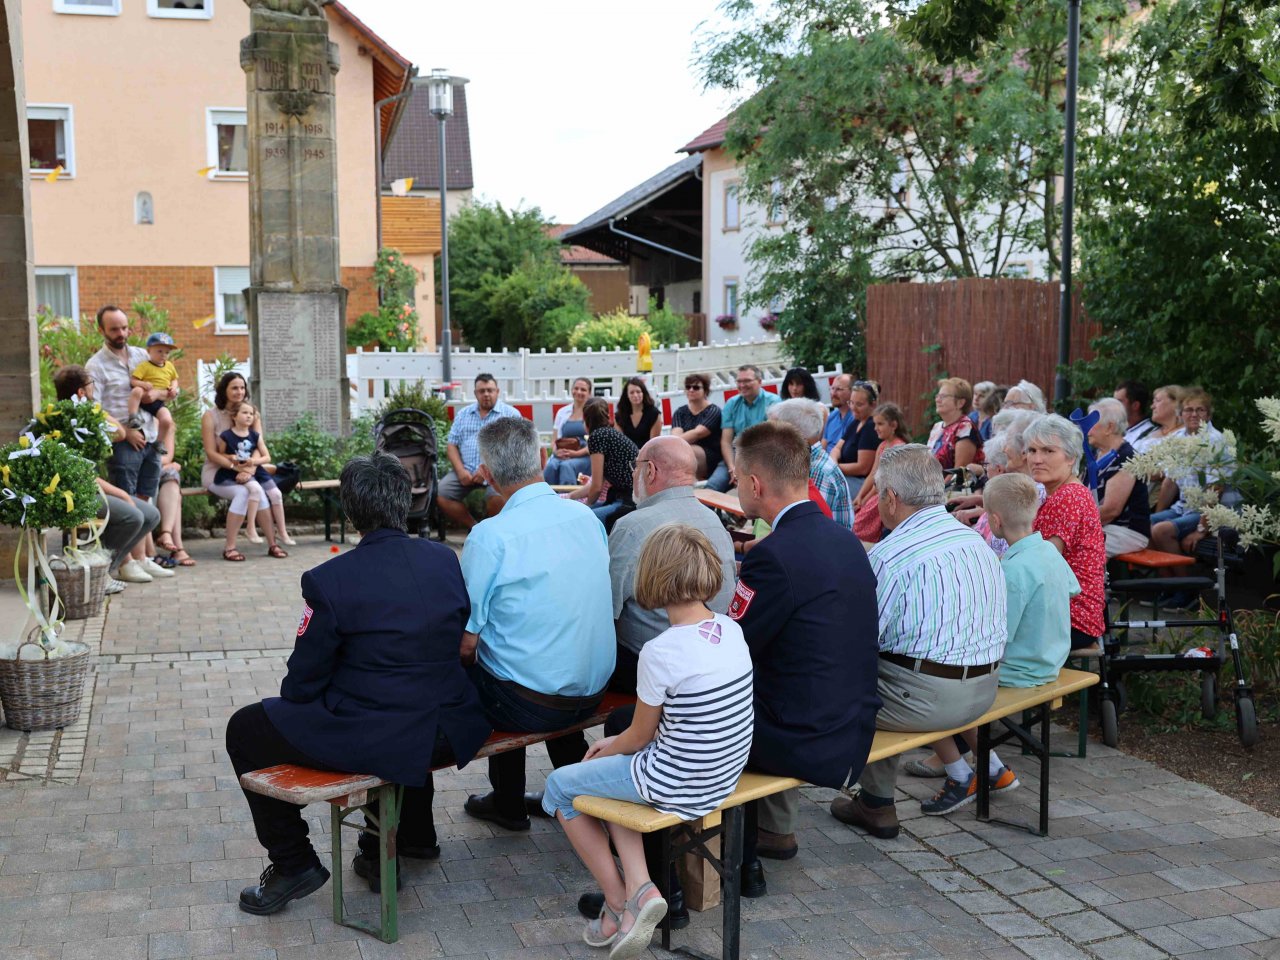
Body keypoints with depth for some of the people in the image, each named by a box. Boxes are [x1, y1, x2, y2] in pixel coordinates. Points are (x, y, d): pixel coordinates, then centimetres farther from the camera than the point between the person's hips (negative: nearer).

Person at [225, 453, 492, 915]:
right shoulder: (446, 560, 0)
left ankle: (293, 863, 19)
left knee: (245, 730, 13)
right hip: (449, 734, 6)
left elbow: (302, 683, -7)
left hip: (371, 742, -6)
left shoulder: (327, 581, -14)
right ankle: (413, 834, 48)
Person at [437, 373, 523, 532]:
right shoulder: (463, 414, 18)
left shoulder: (511, 414, 5)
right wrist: (461, 470, -6)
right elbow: (452, 445, 13)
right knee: (441, 495, -19)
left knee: (497, 496, -34)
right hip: (466, 470, 4)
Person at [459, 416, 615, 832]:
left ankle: (508, 804, 32)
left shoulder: (489, 536, -19)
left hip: (530, 704, -6)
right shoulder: (586, 516, 0)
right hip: (594, 692, 6)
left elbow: (466, 644, -14)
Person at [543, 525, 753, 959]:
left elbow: (639, 737, -10)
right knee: (610, 772, 28)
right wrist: (616, 744, 13)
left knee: (561, 786, 16)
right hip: (722, 775, 7)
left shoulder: (659, 652, -25)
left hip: (679, 787, -7)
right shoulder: (731, 630, -3)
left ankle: (619, 901, 19)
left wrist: (606, 749, 13)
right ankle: (639, 888, 13)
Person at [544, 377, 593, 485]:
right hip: (561, 455, 3)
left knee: (567, 466, -34)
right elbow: (555, 440, 16)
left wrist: (576, 453, -15)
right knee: (550, 466, -29)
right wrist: (557, 451, -7)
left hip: (584, 456, -3)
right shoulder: (562, 412, 17)